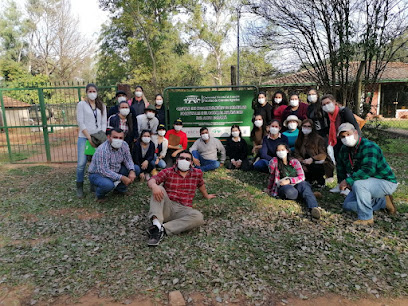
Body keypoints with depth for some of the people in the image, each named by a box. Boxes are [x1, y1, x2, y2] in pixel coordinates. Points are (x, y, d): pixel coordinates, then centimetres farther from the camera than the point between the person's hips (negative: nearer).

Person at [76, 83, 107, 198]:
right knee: (81, 163, -8)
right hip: (84, 137, -3)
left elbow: (104, 123, 10)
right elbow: (80, 122, -5)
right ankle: (79, 187, 7)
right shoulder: (81, 104, 3)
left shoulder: (102, 106, 13)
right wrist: (89, 138, -12)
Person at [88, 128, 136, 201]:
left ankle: (120, 188, 14)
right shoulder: (102, 150, -31)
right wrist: (121, 177, -34)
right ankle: (100, 194, 0)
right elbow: (104, 171, -32)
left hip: (115, 171, 7)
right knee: (108, 184, -39)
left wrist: (132, 171, -24)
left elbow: (128, 160, -4)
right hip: (98, 174, -6)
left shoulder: (124, 145, -11)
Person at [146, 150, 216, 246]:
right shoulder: (168, 172, 3)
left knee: (199, 217, -30)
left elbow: (201, 185, 30)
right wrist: (154, 186, -35)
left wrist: (206, 196, 47)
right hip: (167, 206, 0)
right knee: (158, 189, -26)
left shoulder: (197, 173, 10)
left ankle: (163, 229, -33)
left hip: (183, 209, 1)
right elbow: (151, 180, -11)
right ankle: (156, 223, -45)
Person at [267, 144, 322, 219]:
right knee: (290, 191, -40)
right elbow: (272, 177, 11)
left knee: (304, 184, -35)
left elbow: (301, 177, -2)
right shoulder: (274, 162, -1)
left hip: (296, 185, 2)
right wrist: (269, 190, 21)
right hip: (283, 187, -2)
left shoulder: (294, 161, 6)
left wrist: (289, 181, -17)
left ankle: (314, 208, -57)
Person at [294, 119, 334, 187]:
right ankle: (310, 180, 2)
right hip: (306, 164, 4)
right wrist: (302, 162, -19)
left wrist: (312, 159, -29)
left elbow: (323, 155, -11)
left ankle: (320, 181, -3)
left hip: (319, 164, -4)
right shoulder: (299, 141, 11)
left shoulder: (318, 139, -3)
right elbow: (297, 154, 1)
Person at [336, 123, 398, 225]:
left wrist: (348, 180, -35)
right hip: (368, 183, 9)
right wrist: (343, 182, 3)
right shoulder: (344, 149, 0)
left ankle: (366, 218, -20)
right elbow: (341, 168, 14)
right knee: (347, 205, 6)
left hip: (386, 183, -9)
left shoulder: (369, 147, -26)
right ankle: (383, 202, 15)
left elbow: (368, 170, -38)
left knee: (358, 183, -37)